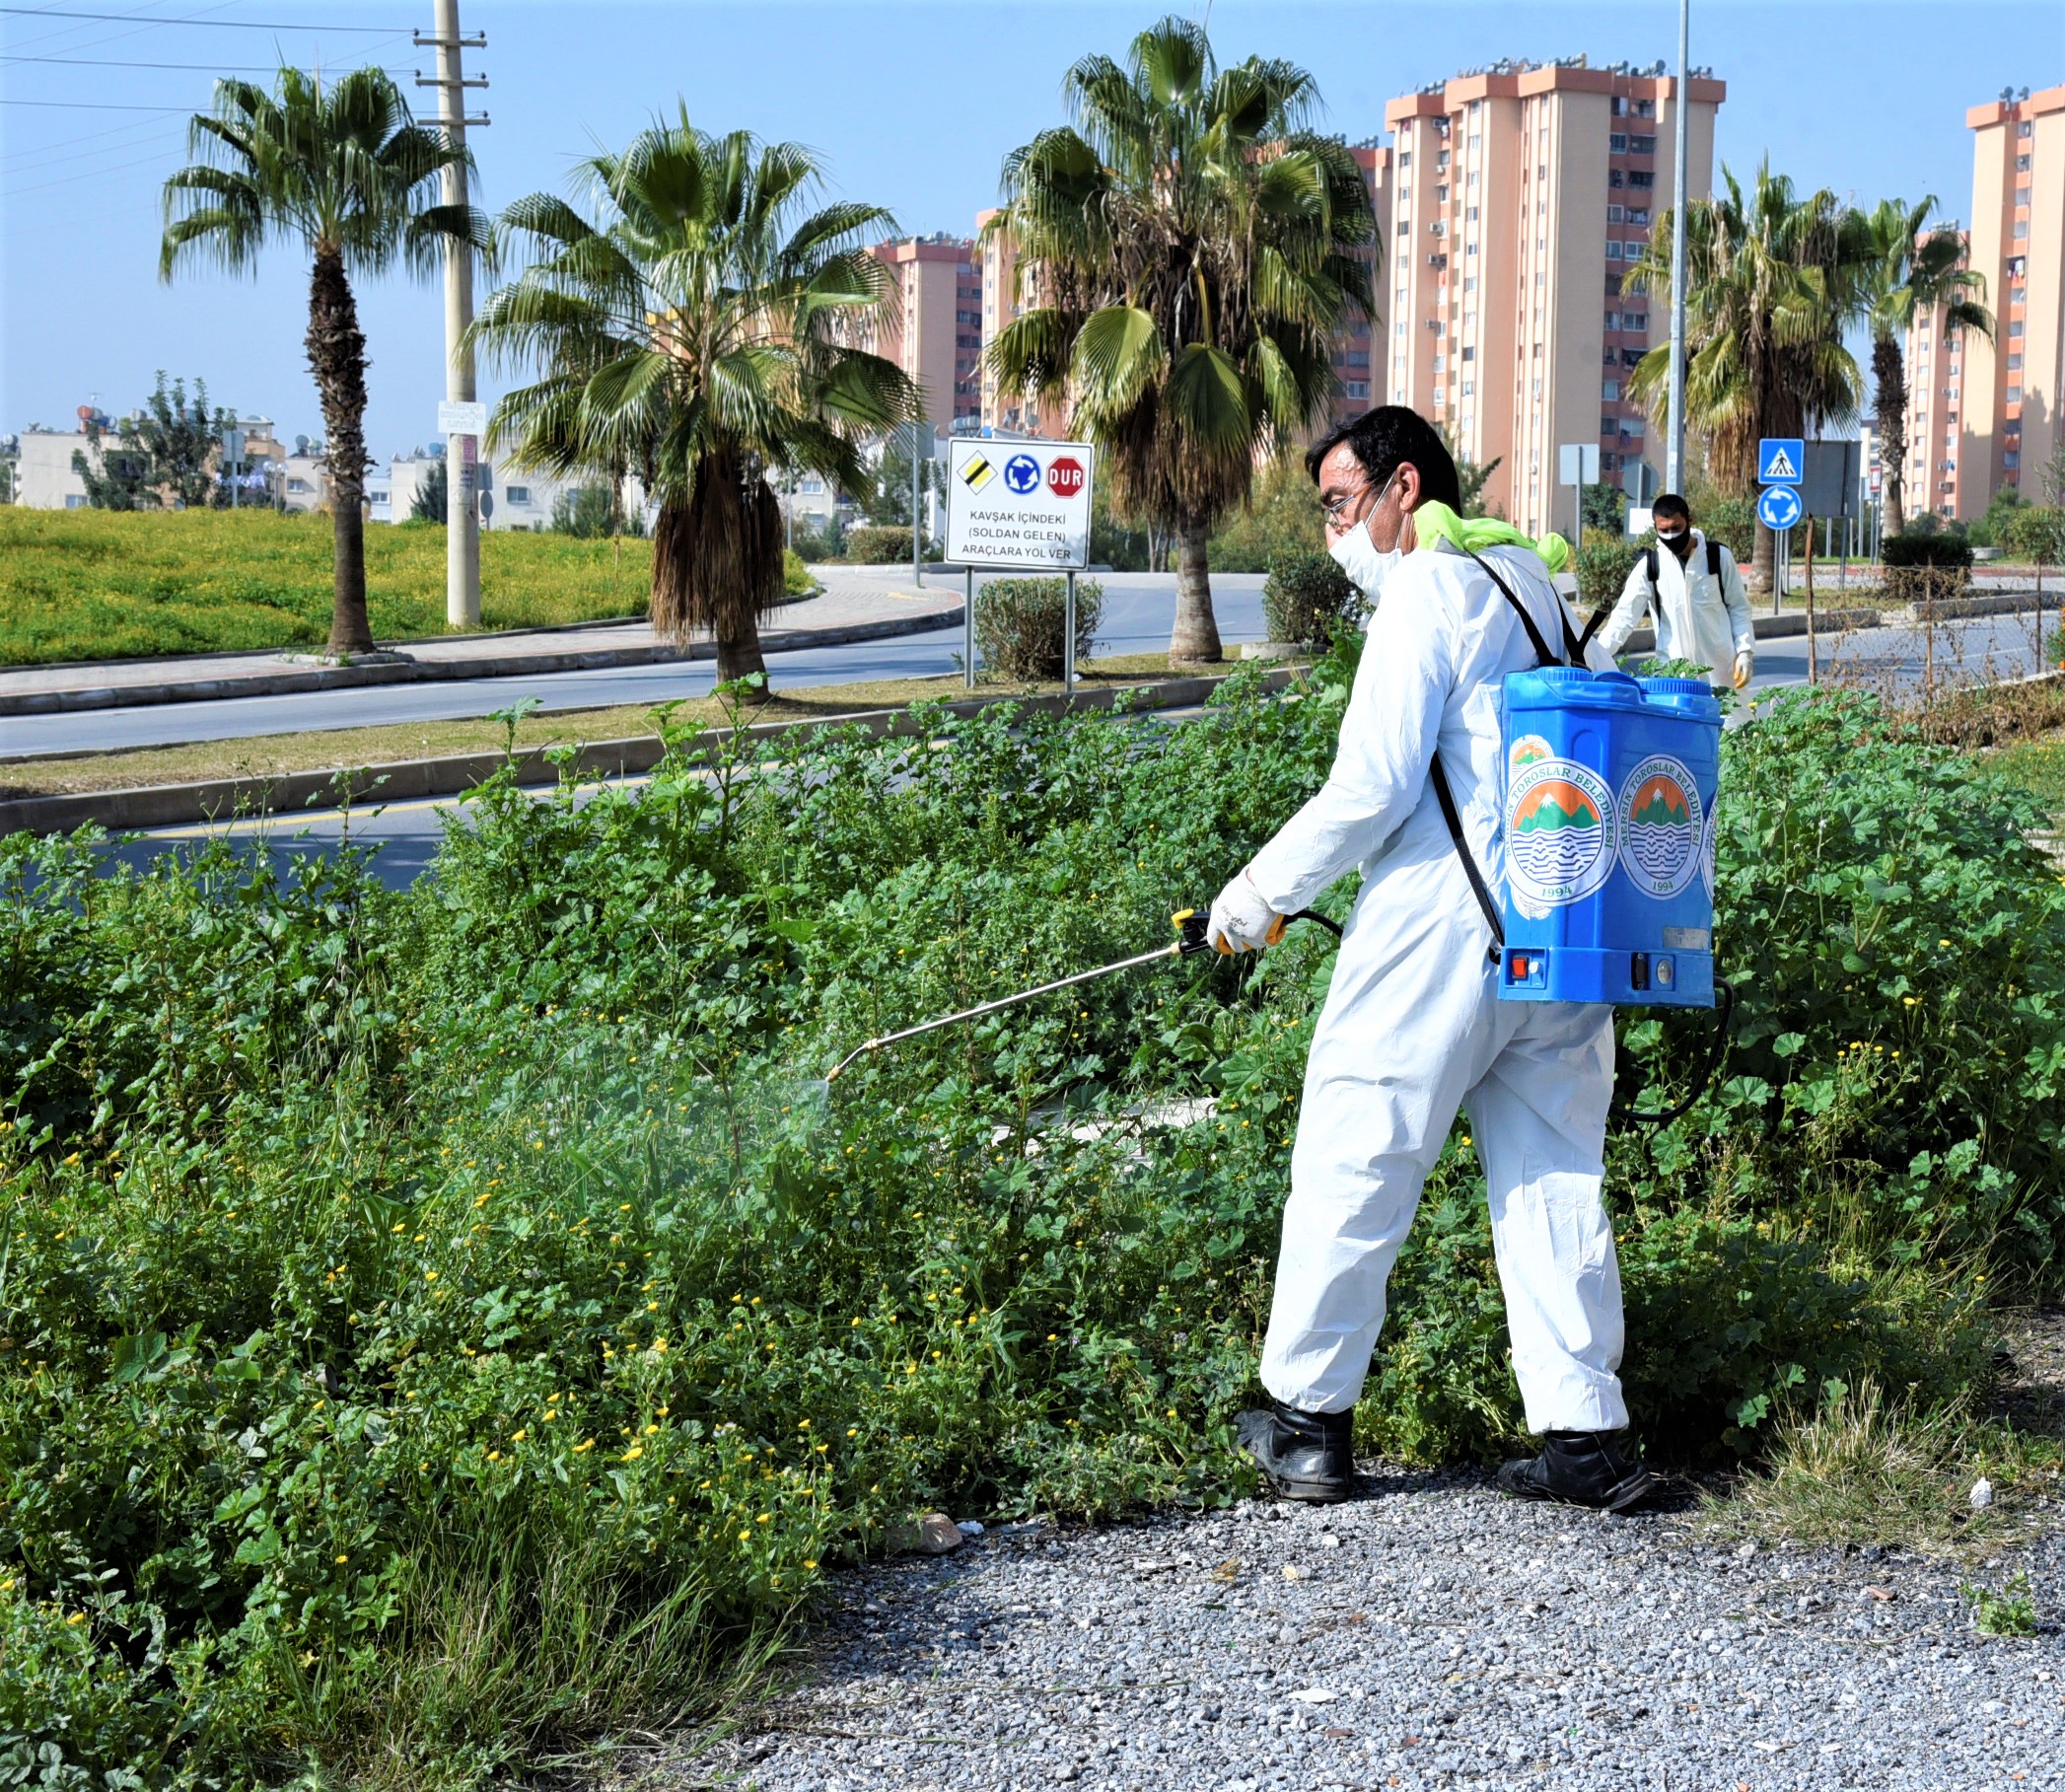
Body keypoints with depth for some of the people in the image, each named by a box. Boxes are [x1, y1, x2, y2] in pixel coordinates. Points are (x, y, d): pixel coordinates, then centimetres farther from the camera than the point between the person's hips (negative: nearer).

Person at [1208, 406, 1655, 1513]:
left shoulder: (1424, 594, -8)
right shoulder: (1540, 587, 17)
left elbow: (1371, 789, -15)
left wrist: (1259, 894, -3)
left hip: (1436, 942, -8)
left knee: (1348, 1173, 4)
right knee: (1553, 1185, 9)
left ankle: (1307, 1424, 12)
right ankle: (1587, 1438, 8)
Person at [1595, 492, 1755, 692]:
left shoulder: (1719, 556, 0)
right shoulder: (1649, 565, 0)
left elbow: (1738, 608, 7)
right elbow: (1625, 615, -6)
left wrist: (1745, 651, -4)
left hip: (1720, 672, 0)